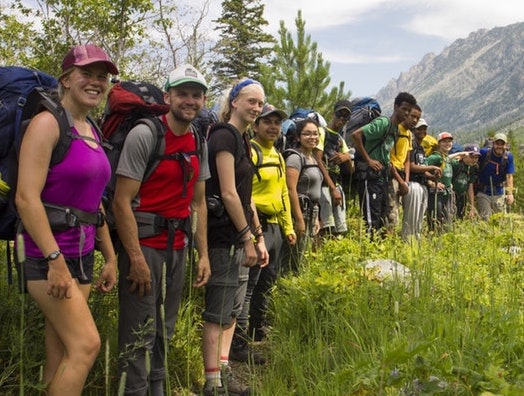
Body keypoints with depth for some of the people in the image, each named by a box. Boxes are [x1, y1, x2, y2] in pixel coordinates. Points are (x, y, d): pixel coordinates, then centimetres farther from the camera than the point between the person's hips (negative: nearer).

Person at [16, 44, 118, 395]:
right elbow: (26, 198, -19)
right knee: (86, 344, -12)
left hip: (82, 254, 8)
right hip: (49, 255, -8)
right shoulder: (48, 123, -11)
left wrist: (110, 257, 18)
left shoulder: (92, 131, 14)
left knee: (61, 353, 10)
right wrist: (55, 259, -23)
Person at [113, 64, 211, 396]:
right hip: (143, 243, -7)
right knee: (140, 332, -3)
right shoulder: (144, 135, -12)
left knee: (165, 329, 15)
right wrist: (136, 258, -20)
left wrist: (204, 254, 8)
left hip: (177, 245, 7)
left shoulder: (199, 144, 9)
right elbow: (122, 201, -16)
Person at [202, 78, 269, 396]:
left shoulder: (242, 140, 16)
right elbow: (228, 193, -18)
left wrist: (258, 237, 16)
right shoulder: (224, 135, -12)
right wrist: (248, 238, -15)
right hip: (225, 235, -10)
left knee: (233, 309, 13)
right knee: (218, 311, -4)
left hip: (238, 236, 10)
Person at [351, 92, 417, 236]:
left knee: (382, 216, 12)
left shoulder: (397, 129, 16)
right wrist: (368, 159, -17)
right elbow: (356, 135, -21)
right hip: (370, 175, -9)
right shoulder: (383, 123, -12)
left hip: (382, 175, 9)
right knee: (372, 218, -12)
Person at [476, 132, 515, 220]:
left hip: (499, 193, 2)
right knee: (485, 218, -2)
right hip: (483, 193, -1)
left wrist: (510, 194, -18)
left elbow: (509, 176, -9)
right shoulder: (484, 153, -11)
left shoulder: (508, 157, -8)